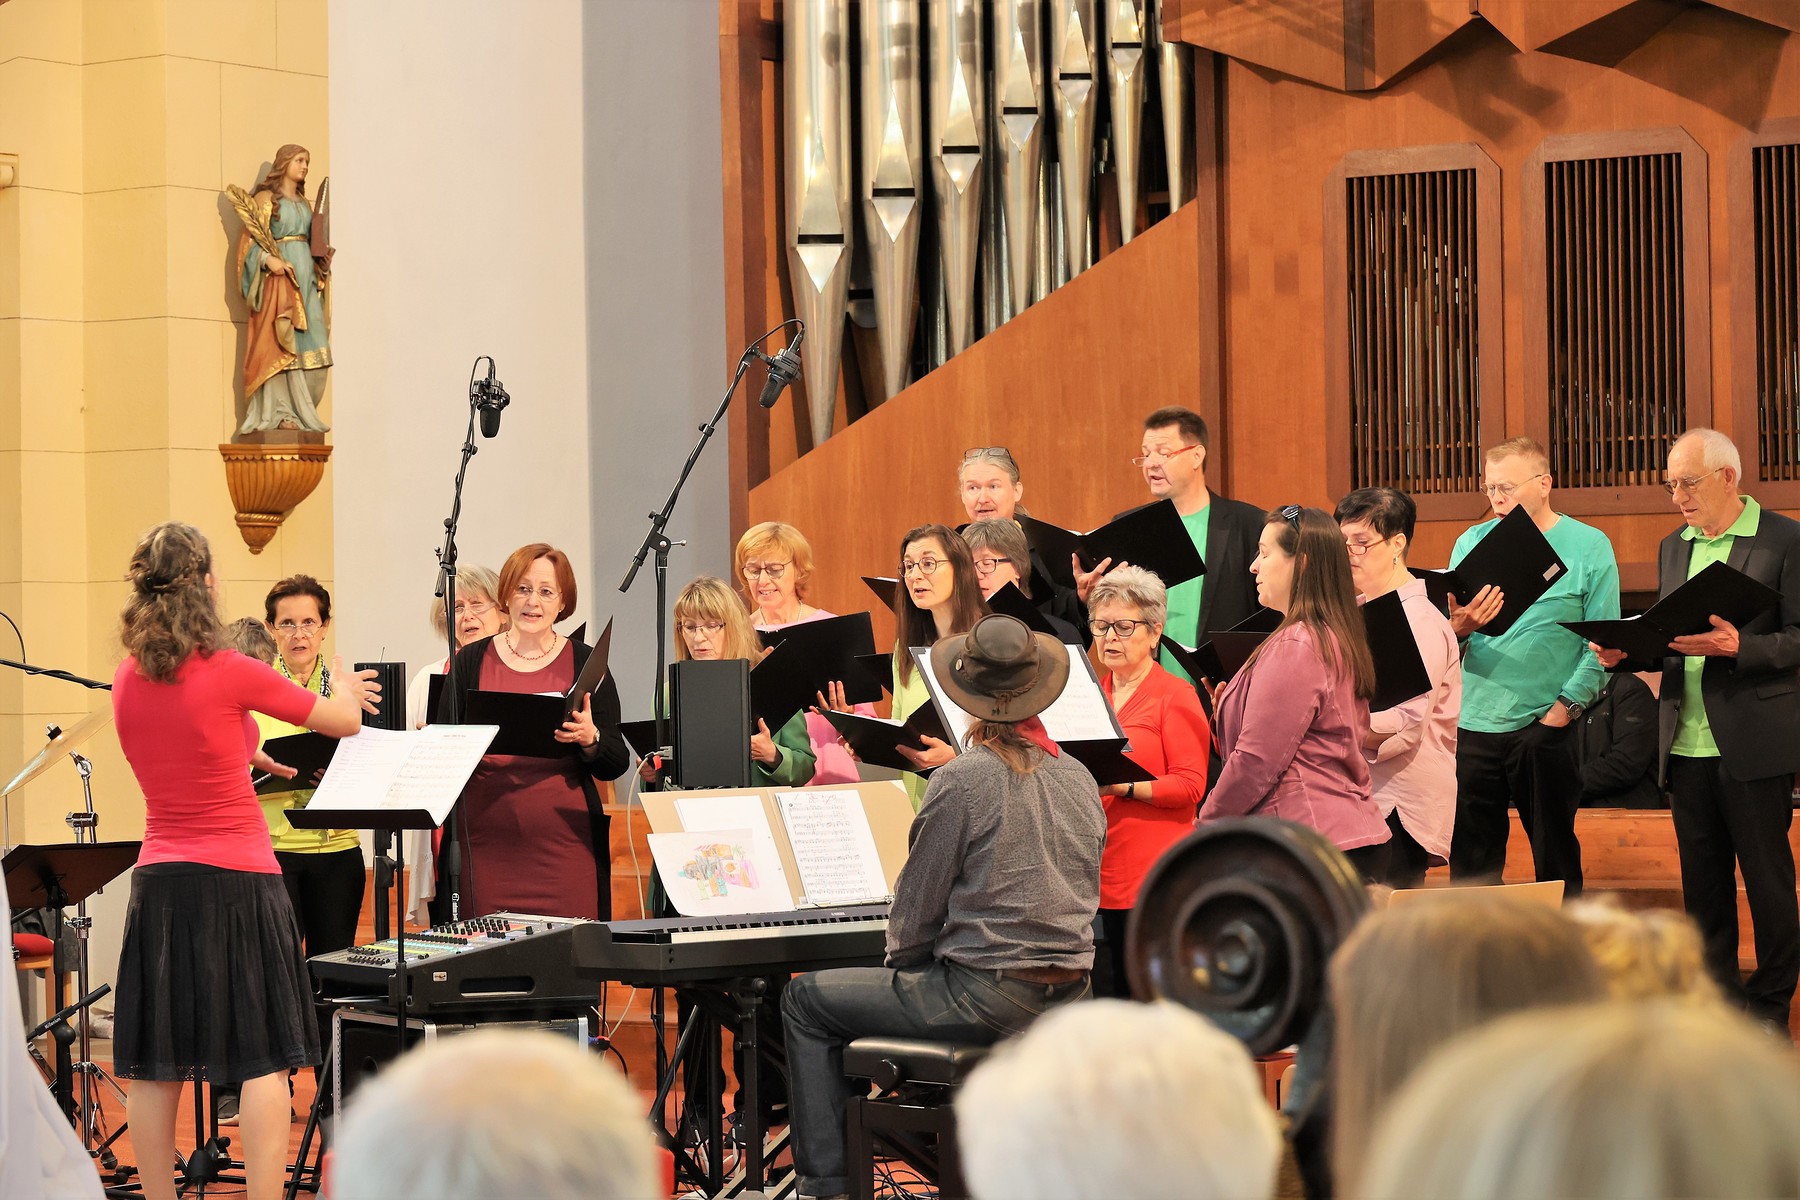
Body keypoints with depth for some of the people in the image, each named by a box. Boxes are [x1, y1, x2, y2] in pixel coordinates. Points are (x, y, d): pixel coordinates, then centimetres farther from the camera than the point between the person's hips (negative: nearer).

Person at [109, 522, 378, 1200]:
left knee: (156, 1066, 7)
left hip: (158, 884, 5)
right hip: (239, 881, -5)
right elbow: (346, 723, -1)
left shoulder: (127, 681, 3)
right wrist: (345, 687, 21)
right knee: (264, 1060, 0)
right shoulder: (230, 673, -13)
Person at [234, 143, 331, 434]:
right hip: (279, 277, -7)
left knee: (310, 348, 0)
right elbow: (250, 239, -6)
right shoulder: (265, 199, 2)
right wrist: (268, 259, -22)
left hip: (306, 277, 7)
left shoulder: (304, 204, 22)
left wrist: (322, 260, 5)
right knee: (281, 344, -12)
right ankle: (280, 412, -13)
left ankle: (300, 411, 3)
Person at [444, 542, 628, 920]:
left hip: (565, 843, -1)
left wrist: (591, 739, -15)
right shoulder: (470, 661, 9)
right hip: (485, 843, 1)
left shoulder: (585, 662, 6)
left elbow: (616, 764, 5)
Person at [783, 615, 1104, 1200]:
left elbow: (916, 911, -8)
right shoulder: (1078, 779, 7)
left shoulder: (961, 780, -14)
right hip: (1066, 997, 7)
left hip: (989, 997, -7)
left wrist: (901, 959, 14)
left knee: (807, 1002, 9)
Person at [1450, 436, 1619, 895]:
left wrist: (1566, 706, -14)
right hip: (1473, 723, 3)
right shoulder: (1471, 543, 10)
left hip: (1545, 725, -3)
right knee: (1471, 861, 4)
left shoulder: (1589, 547, 1)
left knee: (1555, 857, 4)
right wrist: (1456, 629, -15)